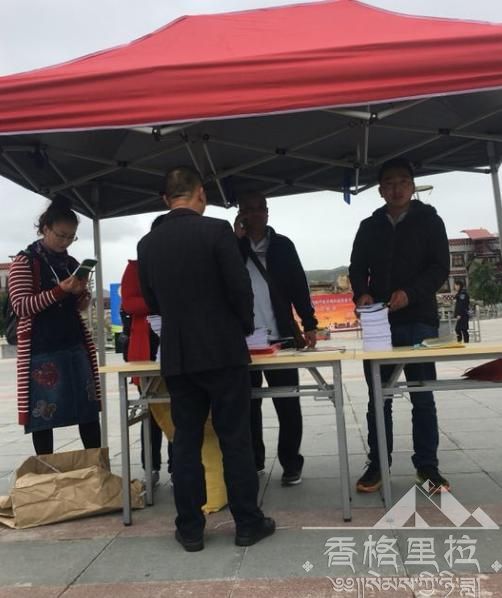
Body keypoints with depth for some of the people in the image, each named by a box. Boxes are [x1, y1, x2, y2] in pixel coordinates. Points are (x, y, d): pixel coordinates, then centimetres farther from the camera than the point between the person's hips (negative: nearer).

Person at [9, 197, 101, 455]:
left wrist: (82, 292, -5)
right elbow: (20, 306, -12)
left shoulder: (71, 263, 13)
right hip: (42, 350, -6)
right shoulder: (24, 261, -4)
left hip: (75, 345, 6)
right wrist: (59, 290, -22)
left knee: (89, 409, 6)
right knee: (43, 413, -1)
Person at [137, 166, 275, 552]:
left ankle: (190, 528, 17)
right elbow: (240, 288, -11)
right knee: (236, 439, 5)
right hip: (223, 351, -3)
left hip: (177, 356, 4)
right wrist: (246, 327, 7)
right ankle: (248, 523, 15)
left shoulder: (148, 244, 5)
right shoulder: (217, 230, -9)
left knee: (186, 442, 10)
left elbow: (152, 303, 12)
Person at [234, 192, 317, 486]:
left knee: (287, 403, 3)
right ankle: (254, 461, 22)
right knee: (249, 403, 9)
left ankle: (291, 463, 14)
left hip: (280, 336, 0)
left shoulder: (282, 245, 7)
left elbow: (299, 285, 6)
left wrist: (309, 325, -1)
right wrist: (237, 240, -8)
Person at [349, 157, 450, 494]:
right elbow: (357, 269, 9)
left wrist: (411, 293, -20)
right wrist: (362, 294, -13)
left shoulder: (429, 220, 5)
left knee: (423, 397, 3)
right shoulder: (369, 226, 12)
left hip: (419, 321, -2)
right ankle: (377, 465, 16)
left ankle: (427, 466, 14)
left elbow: (440, 267, -3)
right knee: (378, 398, 6)